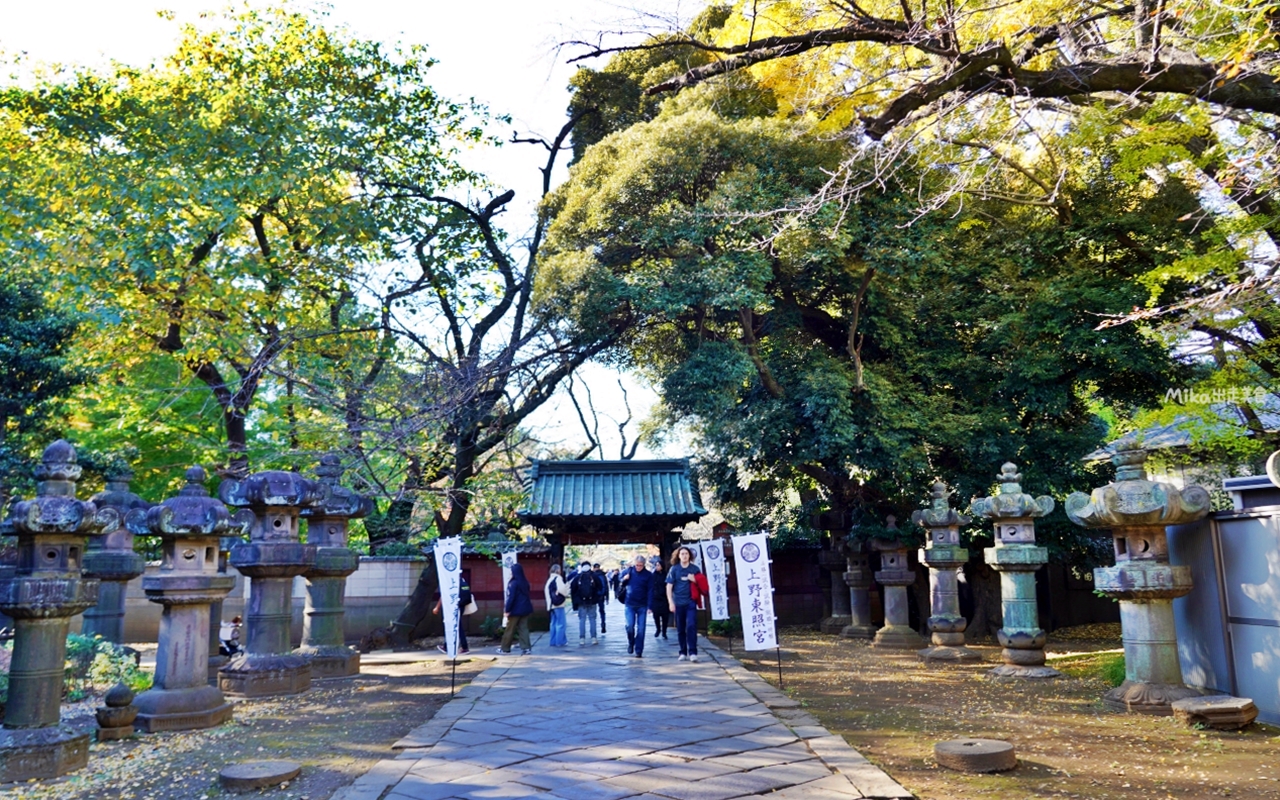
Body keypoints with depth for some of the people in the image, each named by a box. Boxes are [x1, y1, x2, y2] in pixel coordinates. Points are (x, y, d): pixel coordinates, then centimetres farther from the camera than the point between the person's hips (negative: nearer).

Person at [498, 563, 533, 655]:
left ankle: (505, 649, 14)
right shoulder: (525, 582, 9)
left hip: (515, 610, -7)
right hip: (525, 609, 7)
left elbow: (510, 598, -18)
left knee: (509, 630, 5)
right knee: (524, 629, 7)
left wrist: (507, 610, -14)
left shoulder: (513, 583, -14)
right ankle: (526, 648, 0)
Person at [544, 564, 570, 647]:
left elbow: (546, 590, 13)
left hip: (552, 604, 8)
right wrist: (567, 586, -3)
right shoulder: (558, 578, -11)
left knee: (554, 623, 13)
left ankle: (553, 641, 15)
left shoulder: (549, 579, 13)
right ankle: (560, 641, -3)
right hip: (559, 604, -8)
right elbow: (561, 589, -23)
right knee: (560, 623, -4)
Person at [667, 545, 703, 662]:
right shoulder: (674, 569, 3)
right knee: (680, 629, 6)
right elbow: (669, 587, 1)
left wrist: (694, 580, -8)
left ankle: (693, 652, -11)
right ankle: (683, 653, 16)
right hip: (678, 603, 1)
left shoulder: (695, 569, 5)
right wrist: (671, 602, -7)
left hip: (691, 602, -1)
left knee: (691, 626, -13)